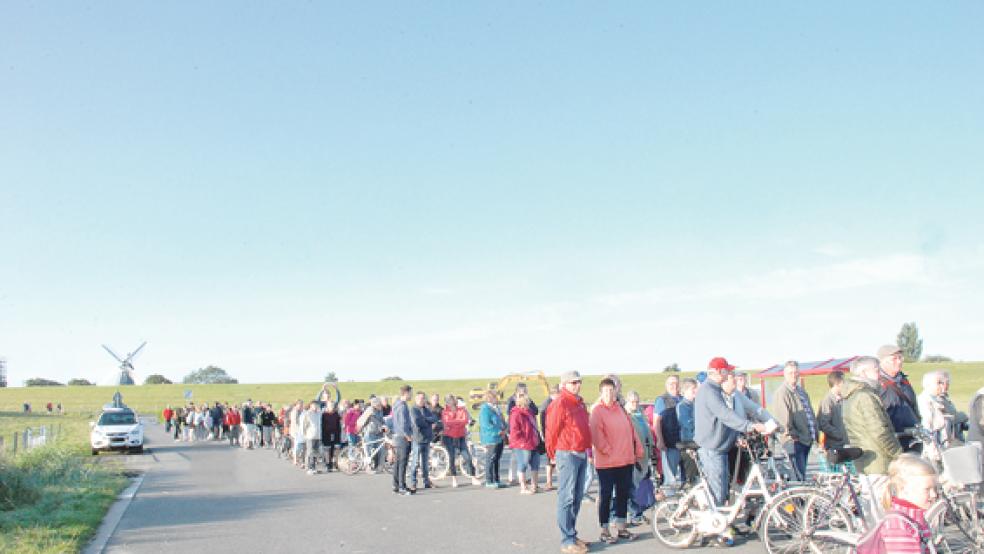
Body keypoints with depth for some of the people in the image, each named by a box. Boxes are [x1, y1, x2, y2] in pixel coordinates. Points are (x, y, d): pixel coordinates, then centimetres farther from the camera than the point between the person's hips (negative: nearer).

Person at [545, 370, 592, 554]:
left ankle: (572, 535, 23)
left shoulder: (579, 403, 15)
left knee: (577, 498, 13)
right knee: (567, 498, -5)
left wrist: (588, 450, 17)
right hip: (568, 455, -9)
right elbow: (552, 431, -12)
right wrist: (554, 455, -3)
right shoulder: (560, 403, -13)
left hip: (582, 455, 9)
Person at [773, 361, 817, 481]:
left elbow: (809, 411, 21)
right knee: (799, 476, -10)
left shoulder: (801, 390, 18)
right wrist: (792, 434, -18)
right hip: (794, 440, -9)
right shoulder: (782, 392, -11)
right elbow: (784, 416, -17)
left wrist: (814, 432, 15)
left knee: (802, 472, 15)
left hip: (807, 438, 9)